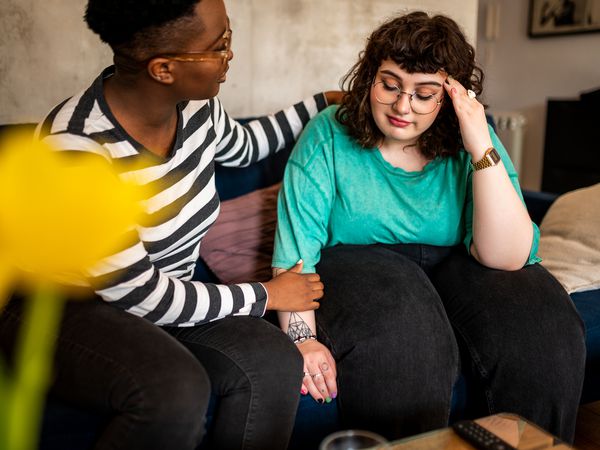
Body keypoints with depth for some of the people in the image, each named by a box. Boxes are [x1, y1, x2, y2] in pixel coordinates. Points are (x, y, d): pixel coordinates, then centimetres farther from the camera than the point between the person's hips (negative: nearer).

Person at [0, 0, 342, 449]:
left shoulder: (195, 104, -9)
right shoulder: (76, 150, -30)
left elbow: (242, 145, 18)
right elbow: (142, 296, -24)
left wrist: (321, 104, 21)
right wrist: (264, 296, -14)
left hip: (164, 296, 6)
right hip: (62, 309, -6)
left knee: (274, 363, -21)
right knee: (176, 391, -35)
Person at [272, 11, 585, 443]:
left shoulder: (468, 141, -6)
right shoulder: (329, 136, -9)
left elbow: (505, 257, -15)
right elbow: (296, 250, -11)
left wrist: (483, 151, -24)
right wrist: (302, 336, -23)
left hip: (452, 265, 3)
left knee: (541, 329, -22)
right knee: (401, 344, -34)